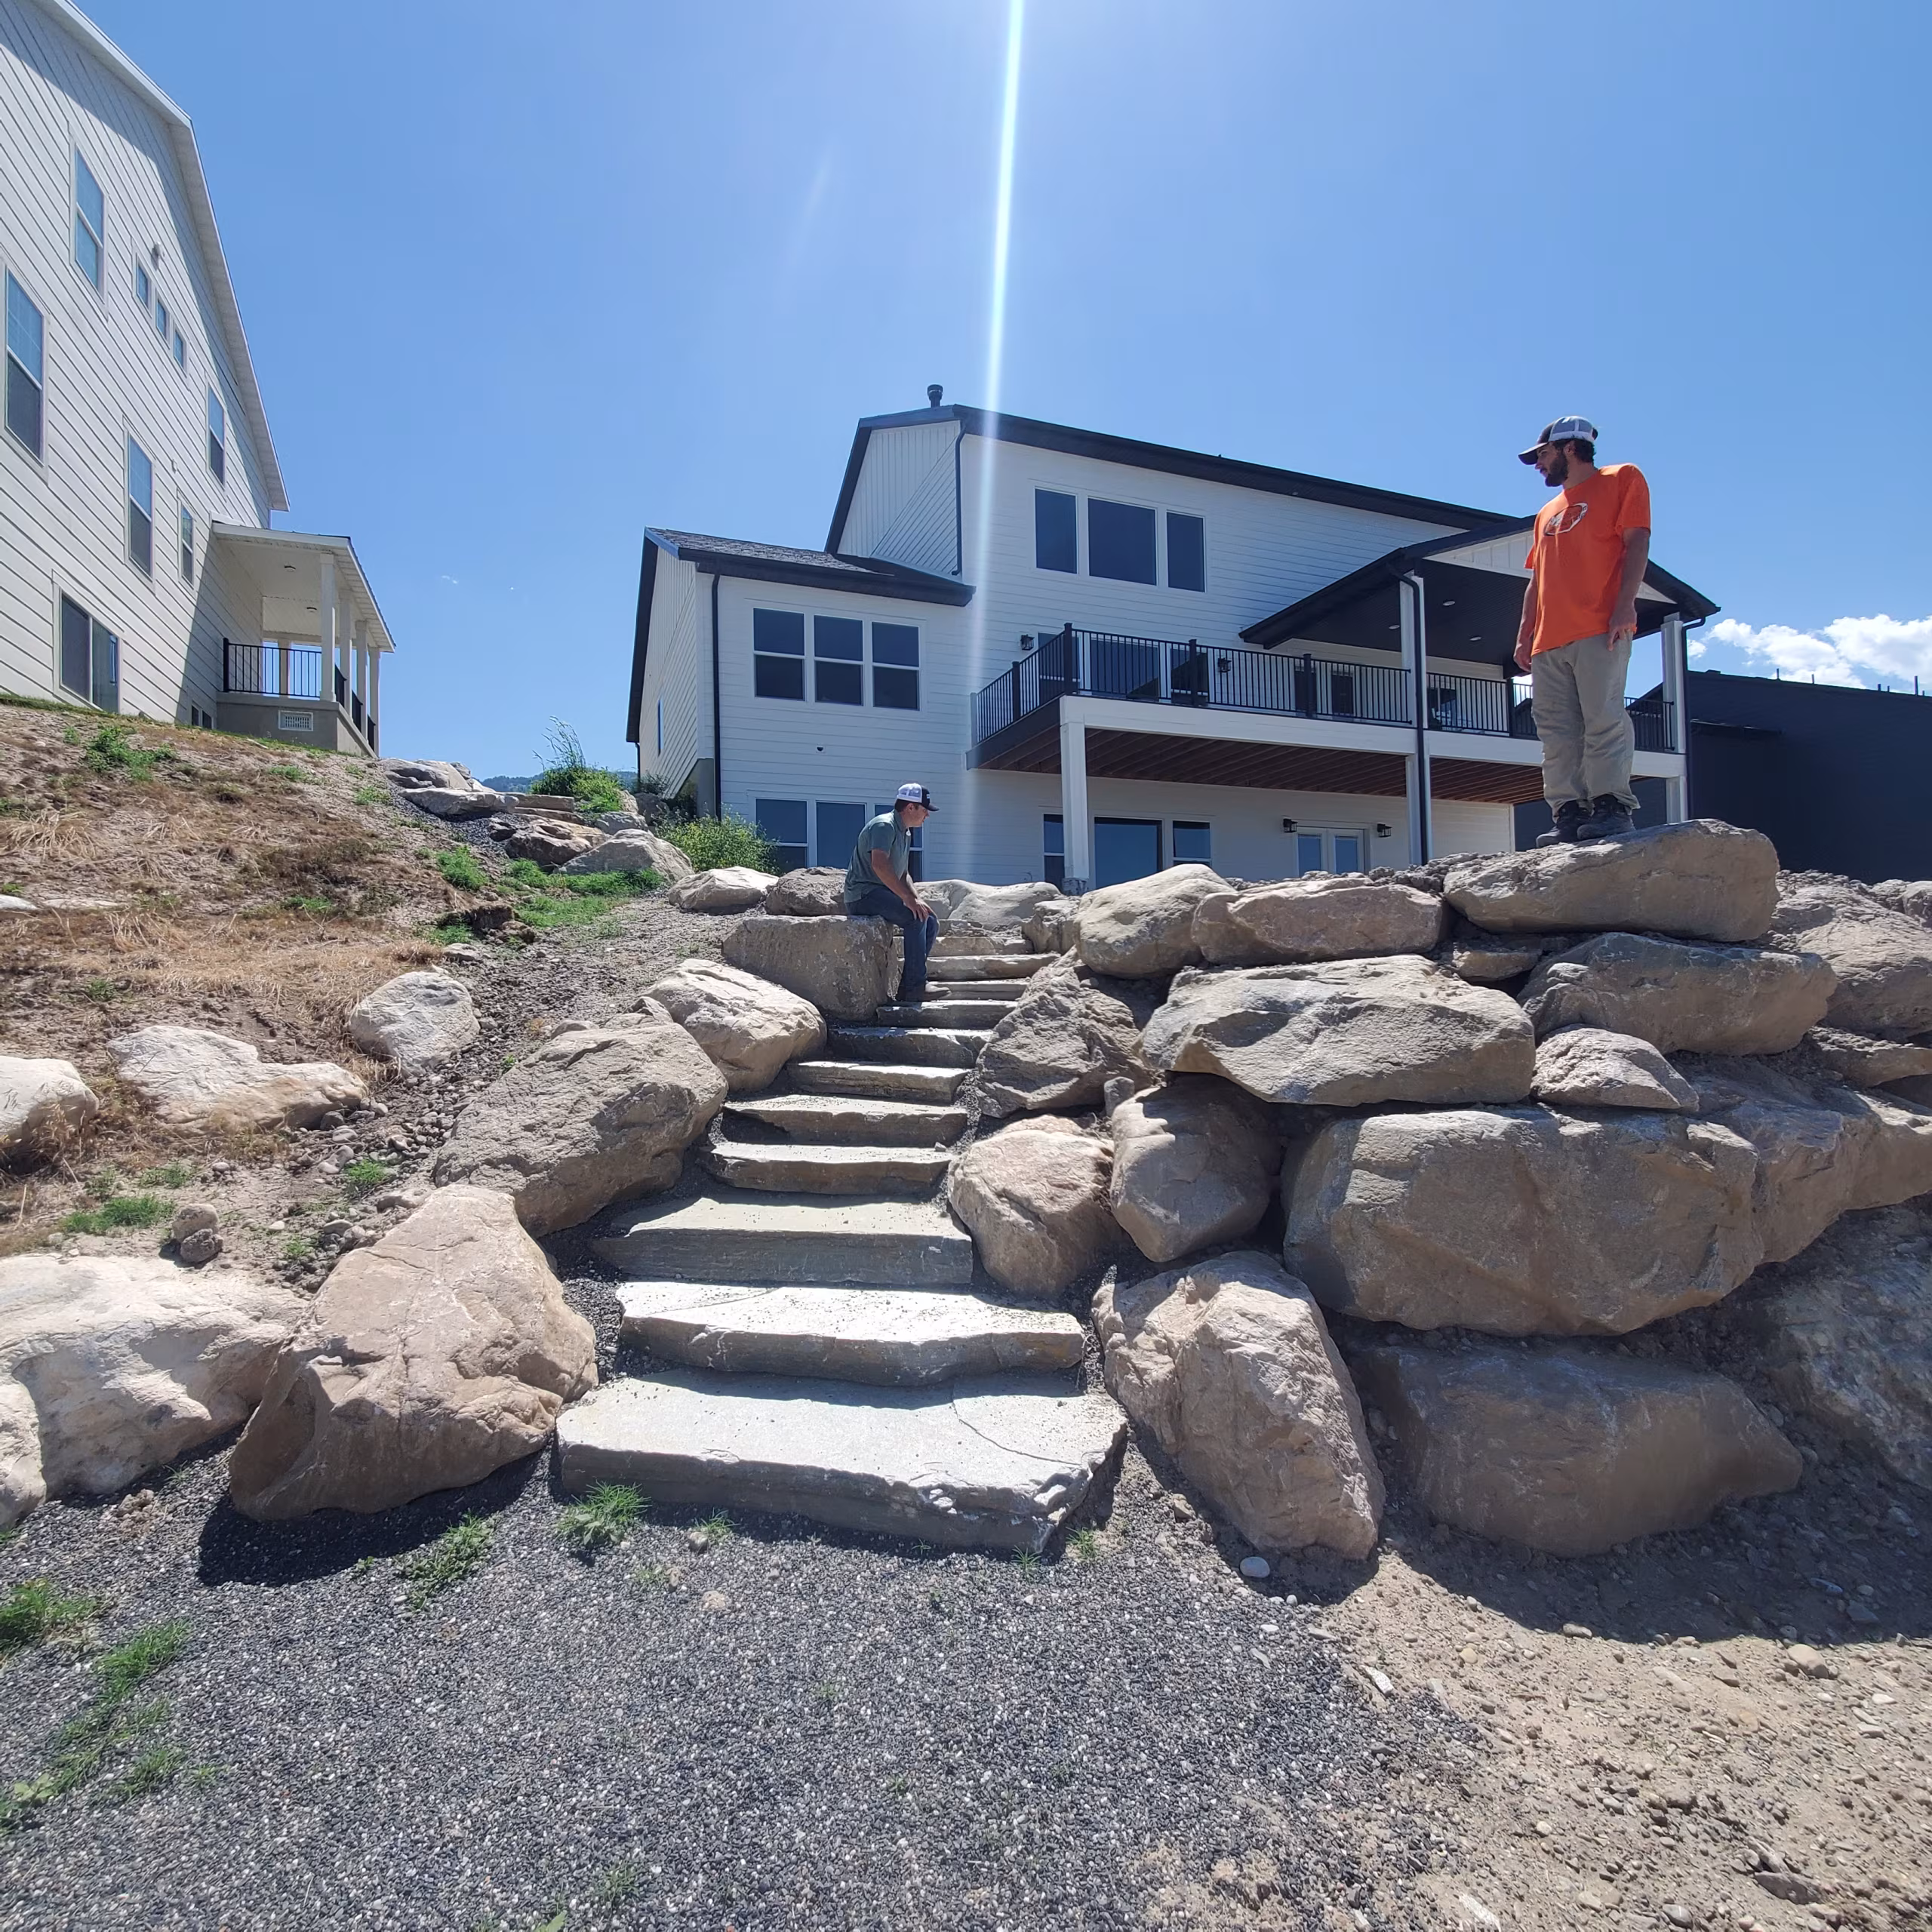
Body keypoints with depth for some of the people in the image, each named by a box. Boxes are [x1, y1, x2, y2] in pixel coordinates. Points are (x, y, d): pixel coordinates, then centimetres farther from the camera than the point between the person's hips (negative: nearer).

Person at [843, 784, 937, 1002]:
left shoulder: (906, 833, 19)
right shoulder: (884, 826, -13)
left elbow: (903, 874, 23)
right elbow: (879, 864, -29)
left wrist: (917, 898, 4)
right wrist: (908, 899, -31)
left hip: (885, 894, 10)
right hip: (863, 895, -10)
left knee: (931, 924, 1)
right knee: (916, 918, -25)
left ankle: (909, 987, 1)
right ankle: (913, 989, -23)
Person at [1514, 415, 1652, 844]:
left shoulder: (1622, 479, 13)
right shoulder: (1547, 513, 30)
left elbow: (1636, 542, 0)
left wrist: (1624, 605, -13)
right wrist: (1525, 634, 13)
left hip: (1600, 631, -6)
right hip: (1549, 640, 6)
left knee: (1603, 718, -14)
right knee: (1557, 730, -4)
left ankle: (1613, 806, -15)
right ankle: (1569, 814, -6)